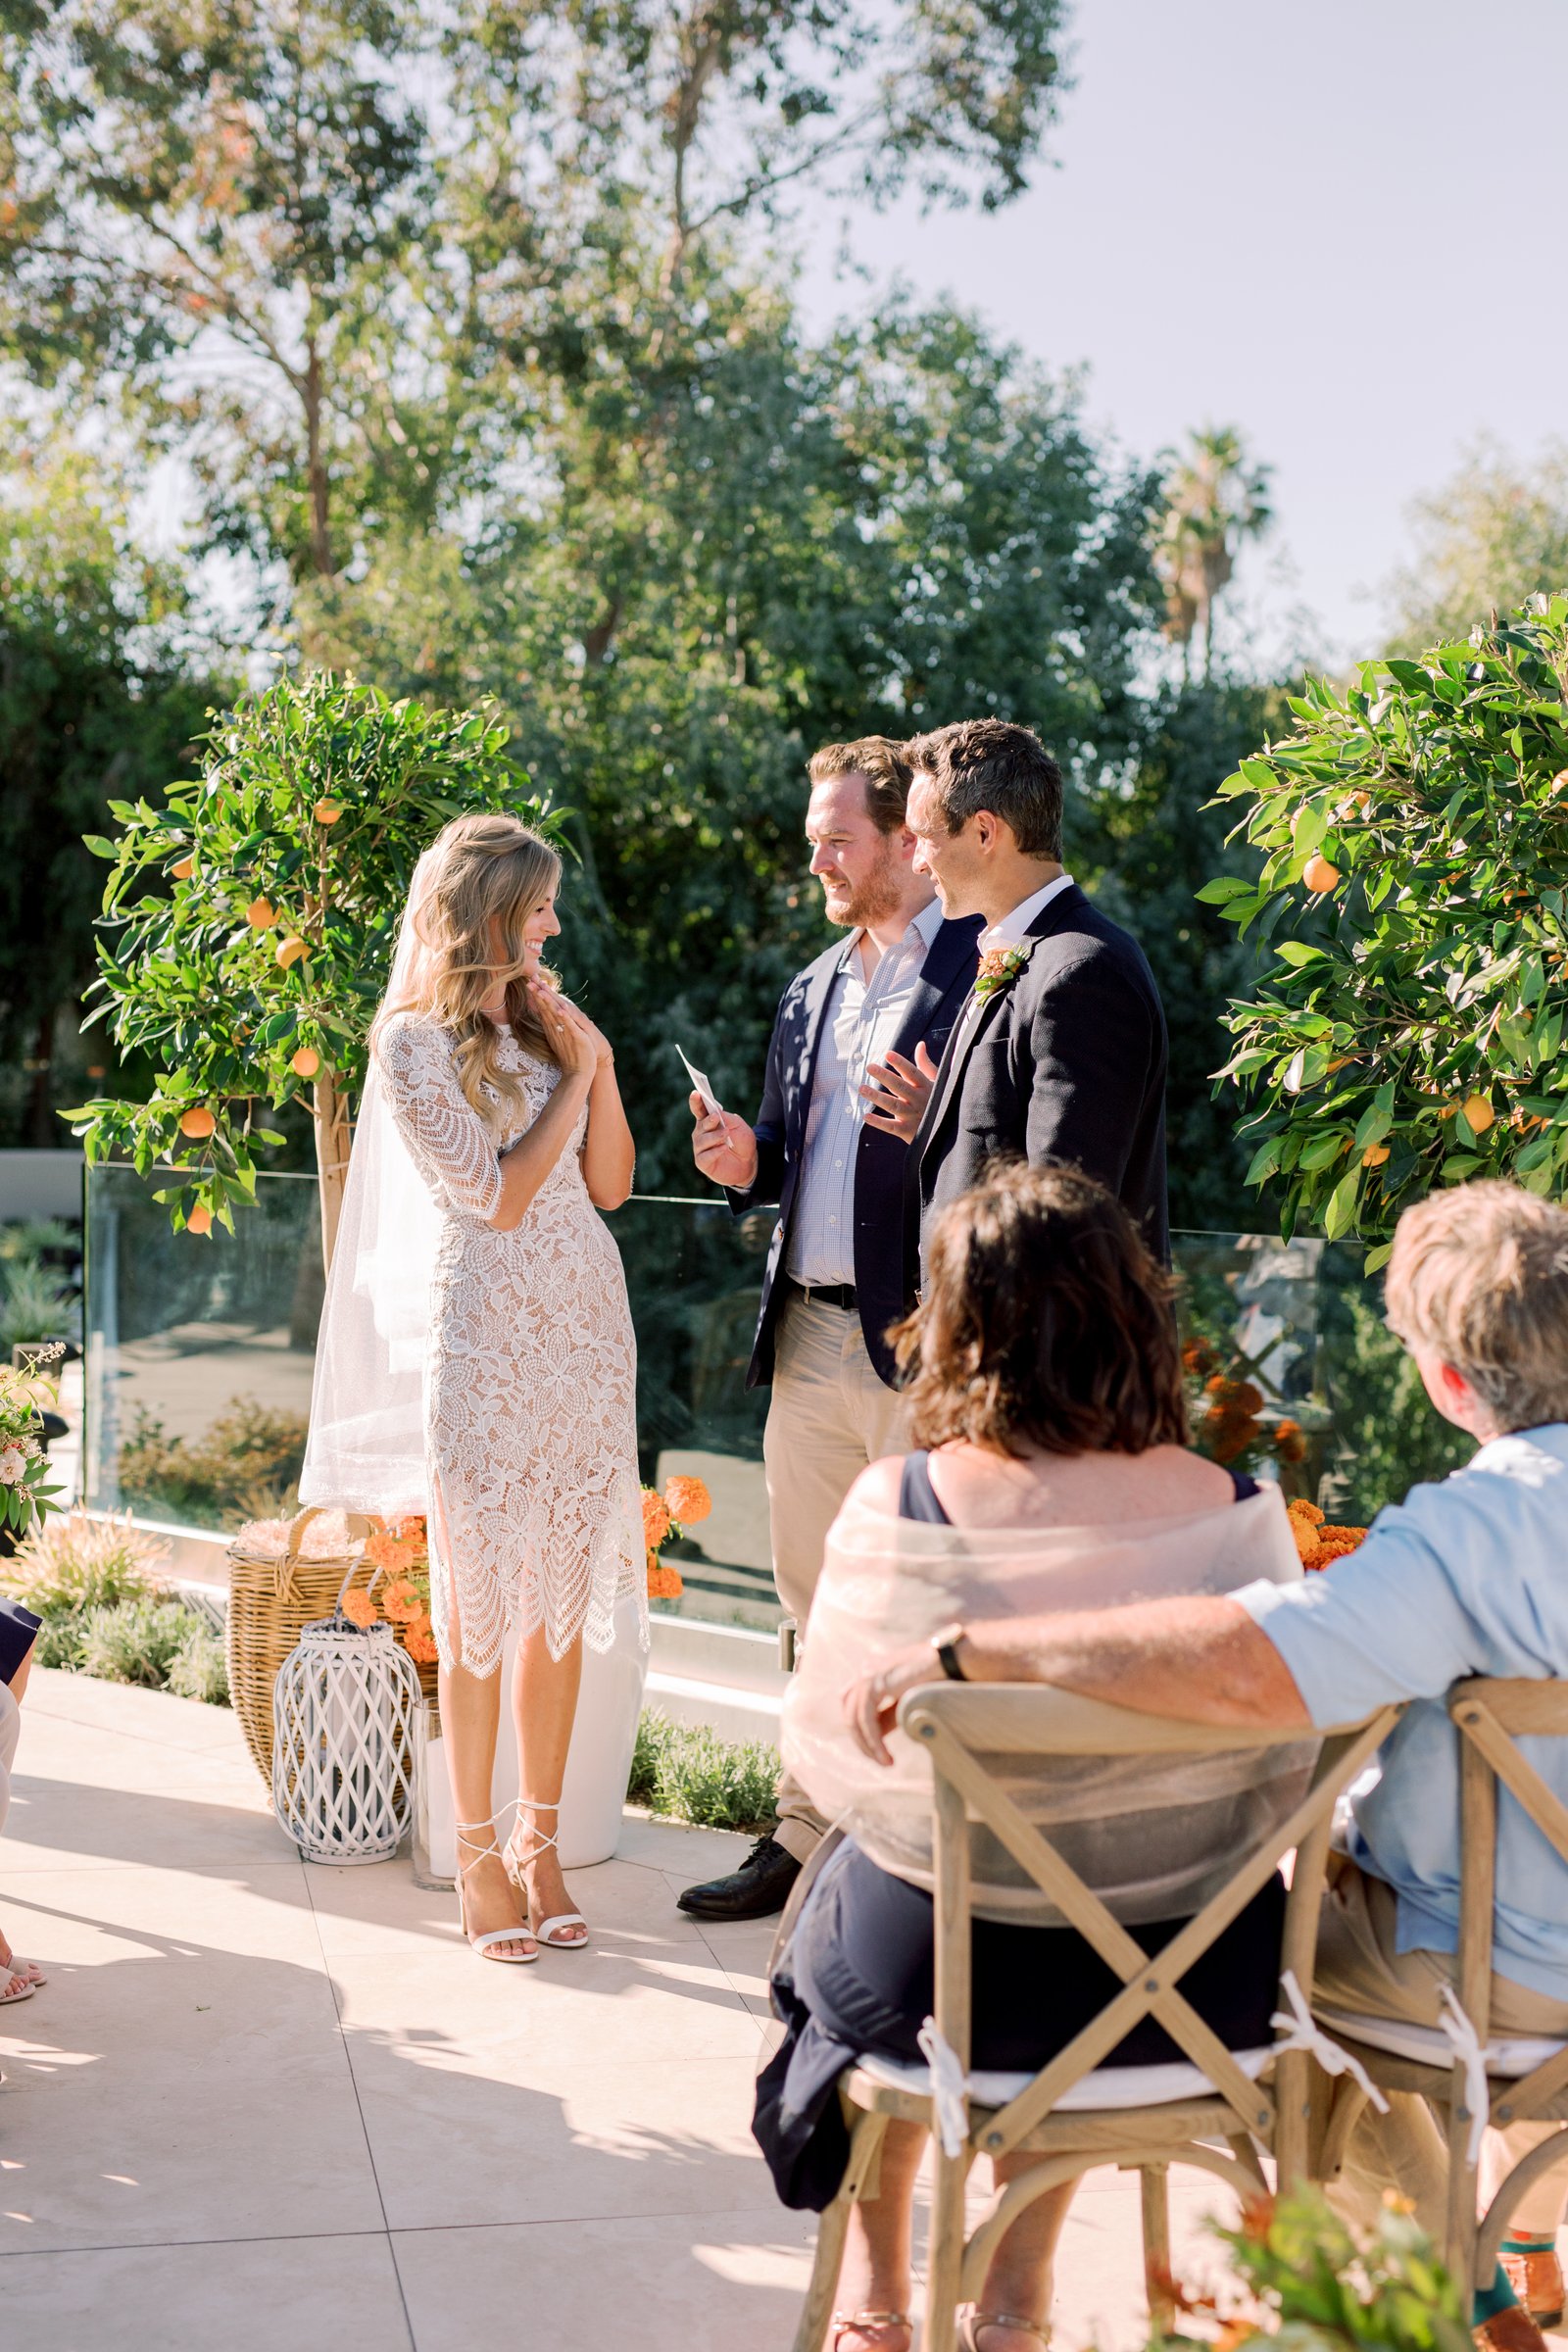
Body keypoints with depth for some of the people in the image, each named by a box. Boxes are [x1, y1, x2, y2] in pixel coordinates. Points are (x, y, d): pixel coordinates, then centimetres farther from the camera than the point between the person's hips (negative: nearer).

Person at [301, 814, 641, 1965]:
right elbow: (496, 1195, -11)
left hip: (585, 1323, 6)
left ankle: (540, 1841, 17)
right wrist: (573, 1076, -4)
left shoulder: (542, 1019, 14)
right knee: (478, 1603, 1)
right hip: (485, 1333, -6)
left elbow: (608, 1185, 12)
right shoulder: (412, 1041, -5)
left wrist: (599, 1063, 1)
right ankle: (478, 1856, 12)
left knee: (564, 1594, 7)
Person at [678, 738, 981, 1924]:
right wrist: (746, 1159, 3)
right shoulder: (813, 989, 18)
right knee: (818, 1613, 16)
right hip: (807, 1338, 8)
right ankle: (808, 1835, 29)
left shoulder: (982, 971, -8)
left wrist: (931, 1126, -28)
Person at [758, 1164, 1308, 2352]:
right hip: (1192, 1985, 2)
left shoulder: (900, 1503, -19)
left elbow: (826, 1752, -7)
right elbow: (1284, 1773, -4)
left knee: (846, 1891, 33)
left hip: (942, 1977, -1)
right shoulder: (1231, 1508, -14)